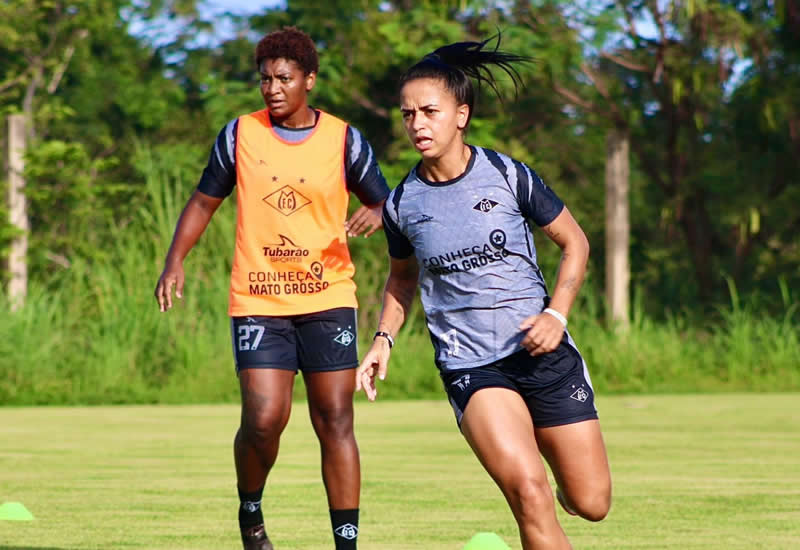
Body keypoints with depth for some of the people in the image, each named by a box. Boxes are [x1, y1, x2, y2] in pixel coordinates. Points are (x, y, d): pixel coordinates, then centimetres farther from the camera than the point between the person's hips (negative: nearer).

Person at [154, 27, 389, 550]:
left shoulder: (344, 140, 2)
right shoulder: (240, 134, 4)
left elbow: (386, 203, 8)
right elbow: (205, 200, 14)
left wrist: (376, 213, -16)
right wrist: (176, 260, 1)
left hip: (328, 298, 0)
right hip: (258, 302, 0)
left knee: (335, 422, -2)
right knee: (264, 419, -13)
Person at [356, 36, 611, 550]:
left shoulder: (508, 175, -4)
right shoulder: (402, 204, 1)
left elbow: (575, 242, 6)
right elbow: (403, 278, 20)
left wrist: (557, 315, -7)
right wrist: (384, 339, 6)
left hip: (541, 351, 1)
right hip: (470, 367, -1)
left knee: (591, 504, 3)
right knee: (528, 492, -24)